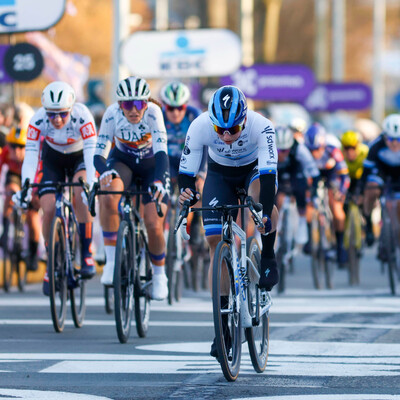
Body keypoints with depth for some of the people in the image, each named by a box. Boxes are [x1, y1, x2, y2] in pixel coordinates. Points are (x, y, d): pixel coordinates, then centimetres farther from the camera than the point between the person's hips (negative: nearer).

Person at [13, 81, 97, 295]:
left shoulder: (82, 116, -34)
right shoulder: (38, 120, -29)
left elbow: (91, 152, -40)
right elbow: (30, 155, -33)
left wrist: (90, 186, -54)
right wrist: (25, 188, -47)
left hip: (79, 157, -2)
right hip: (53, 159, 2)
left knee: (80, 193, -31)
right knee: (49, 209, -14)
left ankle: (86, 254, -22)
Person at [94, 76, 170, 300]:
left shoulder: (153, 113, -31)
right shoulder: (112, 114, -26)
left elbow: (161, 151, -39)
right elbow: (99, 153, -25)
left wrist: (159, 181, -56)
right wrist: (105, 172, -47)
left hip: (152, 166, -1)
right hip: (123, 161, 1)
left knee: (154, 226, -13)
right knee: (108, 198, -34)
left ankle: (159, 275, 16)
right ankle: (111, 261, -22)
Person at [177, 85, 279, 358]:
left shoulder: (261, 126, -36)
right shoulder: (200, 127, -31)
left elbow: (268, 174, -43)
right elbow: (187, 169, -25)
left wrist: (265, 215, -55)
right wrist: (186, 192, -46)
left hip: (255, 169, -2)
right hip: (220, 173, 2)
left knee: (260, 192, -37)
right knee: (215, 240, -10)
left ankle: (268, 259, -14)